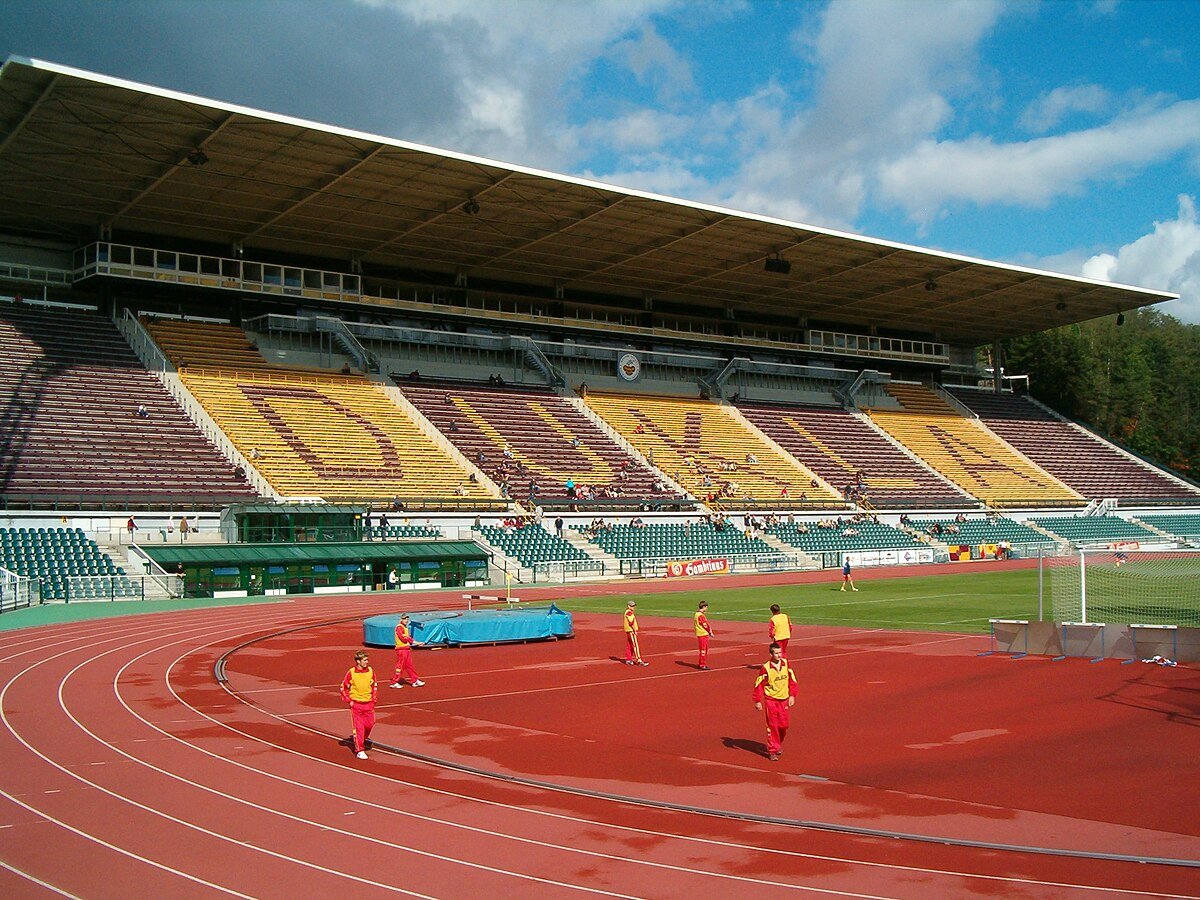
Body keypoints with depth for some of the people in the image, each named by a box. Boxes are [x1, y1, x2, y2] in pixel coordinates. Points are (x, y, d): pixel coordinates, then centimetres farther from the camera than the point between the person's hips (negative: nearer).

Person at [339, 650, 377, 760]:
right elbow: (343, 687, 1)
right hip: (356, 704, -3)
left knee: (369, 724, 4)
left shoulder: (371, 671, 0)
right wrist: (348, 700, -4)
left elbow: (374, 686, 13)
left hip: (368, 704, 3)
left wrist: (373, 699, 6)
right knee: (358, 726, -3)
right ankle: (359, 750, 3)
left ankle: (360, 739, 33)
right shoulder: (351, 672, -9)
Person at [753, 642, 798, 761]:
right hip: (770, 700, -4)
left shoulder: (785, 663, -3)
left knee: (783, 725, 8)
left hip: (784, 699, 4)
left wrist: (792, 695, 3)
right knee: (772, 725, -2)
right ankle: (772, 751, 7)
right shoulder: (766, 668, -14)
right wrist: (757, 701, -9)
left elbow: (792, 679, 7)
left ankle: (779, 744, 34)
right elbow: (759, 684, -8)